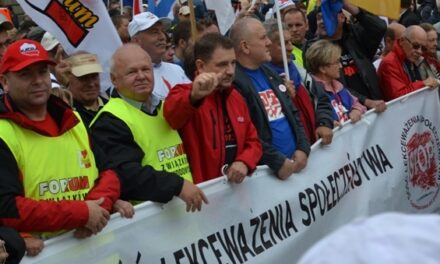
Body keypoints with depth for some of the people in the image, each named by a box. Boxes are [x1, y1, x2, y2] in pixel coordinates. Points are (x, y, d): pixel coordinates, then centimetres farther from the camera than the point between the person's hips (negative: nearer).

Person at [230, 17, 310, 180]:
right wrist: (277, 161, -19)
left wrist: (302, 148, 3)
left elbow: (293, 114, 18)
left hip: (294, 162, 8)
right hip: (265, 169, -8)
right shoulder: (234, 82, -15)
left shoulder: (269, 74, 14)